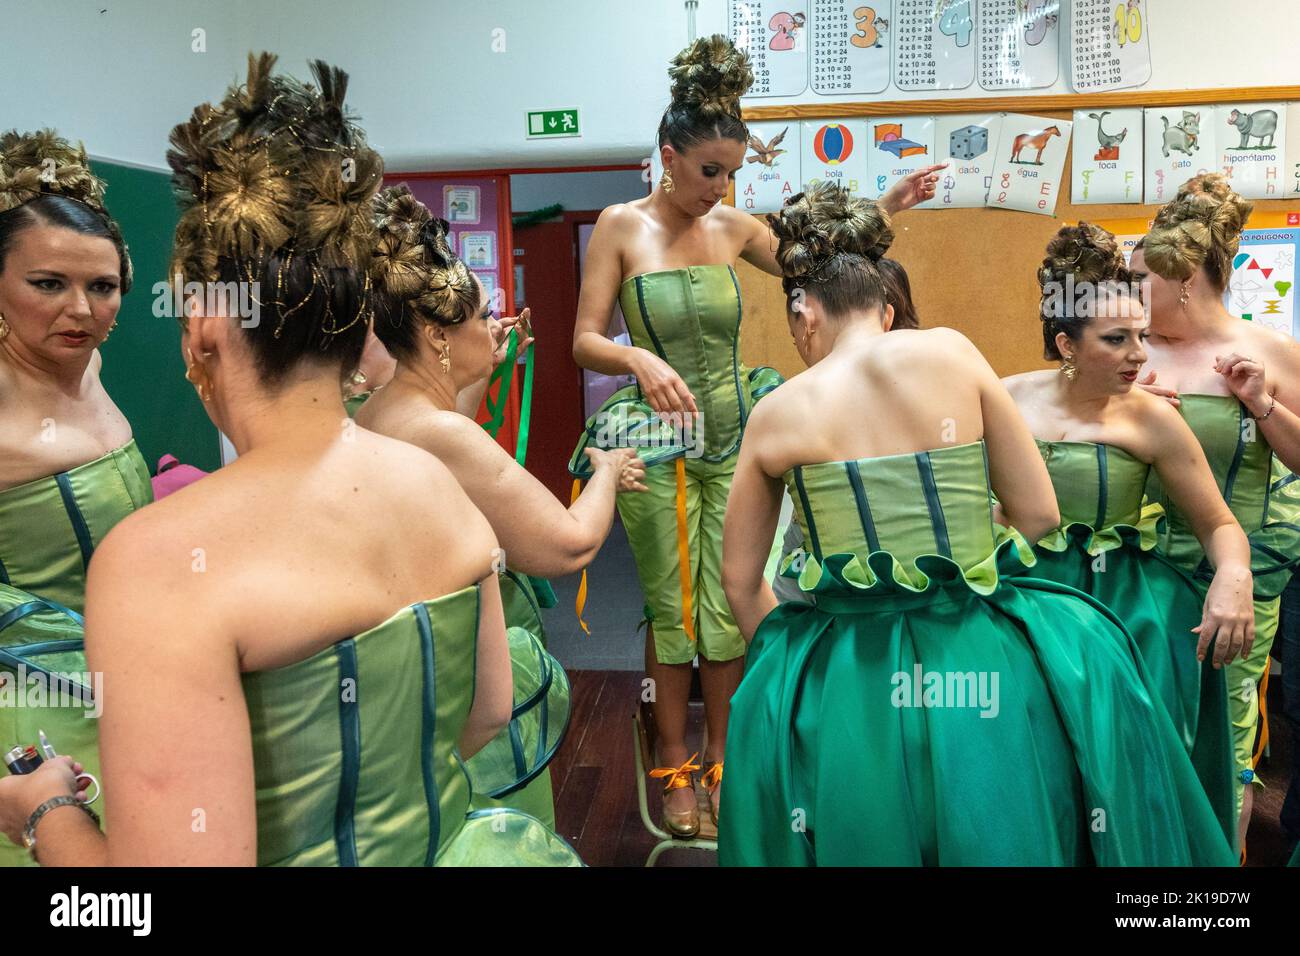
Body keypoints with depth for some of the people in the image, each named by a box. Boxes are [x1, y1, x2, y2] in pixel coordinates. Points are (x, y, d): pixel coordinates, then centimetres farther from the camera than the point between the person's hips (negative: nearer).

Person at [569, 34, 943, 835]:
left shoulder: (733, 226, 5)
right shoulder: (622, 227, -4)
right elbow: (585, 341, -7)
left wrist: (884, 210, 9)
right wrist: (641, 361, -27)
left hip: (733, 436, 3)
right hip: (658, 445, -3)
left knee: (728, 609, 5)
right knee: (671, 610, 5)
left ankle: (722, 761, 24)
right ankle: (677, 766, 23)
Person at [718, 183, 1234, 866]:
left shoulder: (776, 414, 0)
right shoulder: (951, 352, -3)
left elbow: (739, 578, 9)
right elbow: (1038, 513, 0)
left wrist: (783, 658, 24)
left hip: (847, 692, 1)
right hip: (987, 673, 0)